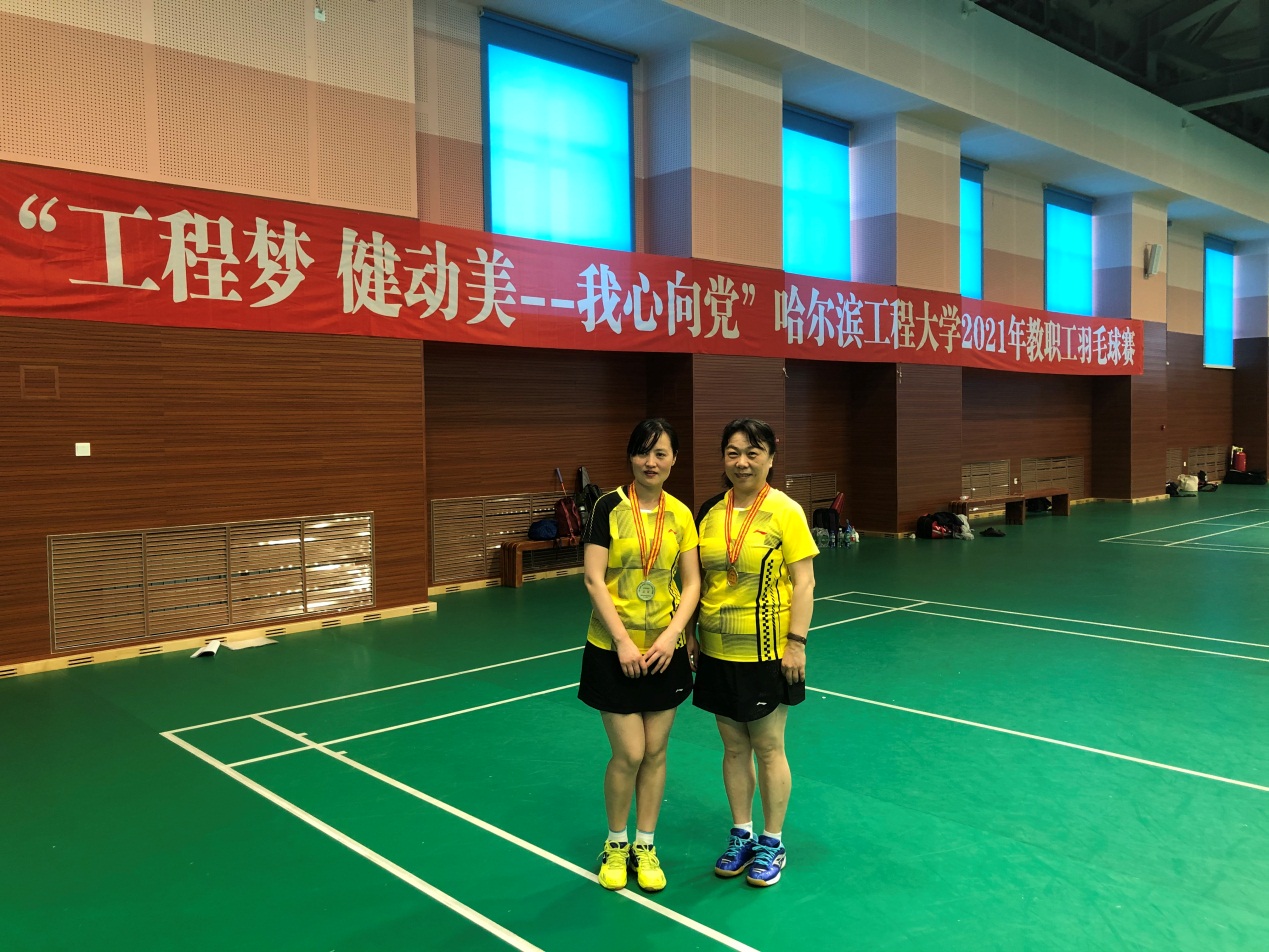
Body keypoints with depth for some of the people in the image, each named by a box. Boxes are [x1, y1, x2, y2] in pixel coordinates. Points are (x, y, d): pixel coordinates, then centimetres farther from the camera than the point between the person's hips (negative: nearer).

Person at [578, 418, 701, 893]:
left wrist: (672, 635, -12)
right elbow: (594, 580, -11)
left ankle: (645, 847, 27)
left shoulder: (681, 515, 3)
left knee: (655, 751, 9)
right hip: (614, 650, -3)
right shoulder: (610, 507, -8)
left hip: (664, 650, 3)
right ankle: (615, 845, 23)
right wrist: (623, 642, -16)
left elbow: (691, 584, 3)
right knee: (628, 753, -1)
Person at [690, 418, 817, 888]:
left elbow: (803, 582, -10)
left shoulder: (785, 511, -10)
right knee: (733, 747, 14)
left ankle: (772, 844, 24)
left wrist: (796, 642, -14)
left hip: (766, 651, -4)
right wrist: (690, 633, 10)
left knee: (768, 748, 7)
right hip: (718, 651, 4)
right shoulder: (710, 511, 5)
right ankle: (741, 835, 30)